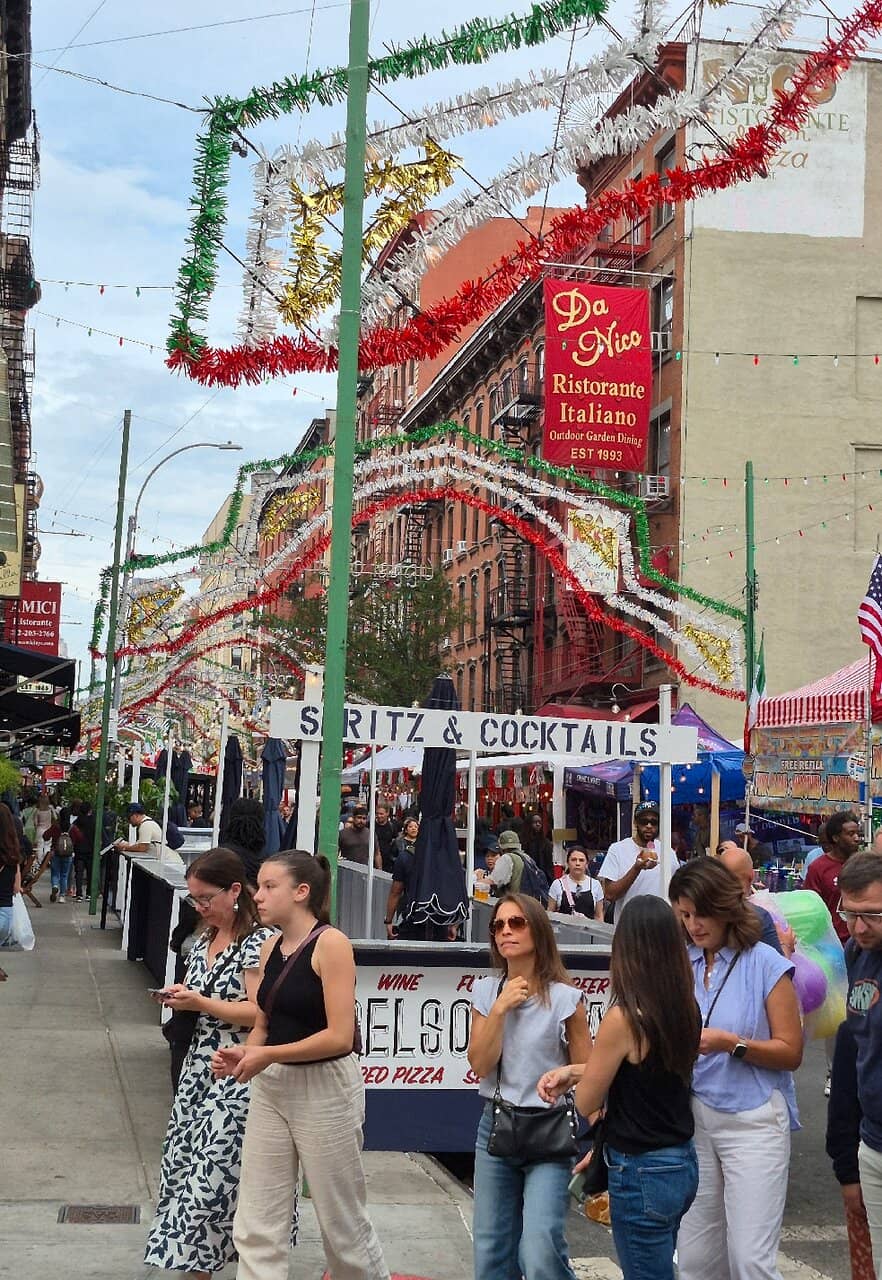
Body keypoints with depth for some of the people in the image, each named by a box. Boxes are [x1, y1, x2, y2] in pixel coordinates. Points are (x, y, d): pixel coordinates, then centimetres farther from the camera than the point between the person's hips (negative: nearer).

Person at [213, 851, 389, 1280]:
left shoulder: (330, 943, -15)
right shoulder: (271, 948, 7)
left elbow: (340, 1036, -20)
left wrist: (268, 1055, -17)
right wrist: (243, 1053, -7)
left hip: (326, 1090, -7)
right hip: (271, 1087, 7)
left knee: (342, 1223, 9)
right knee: (256, 1227, 7)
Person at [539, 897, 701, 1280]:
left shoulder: (624, 1018, -23)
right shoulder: (686, 1008, -2)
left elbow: (587, 1103, -11)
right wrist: (572, 1071, 8)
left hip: (642, 1172, -8)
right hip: (683, 1162, 8)